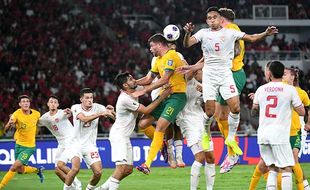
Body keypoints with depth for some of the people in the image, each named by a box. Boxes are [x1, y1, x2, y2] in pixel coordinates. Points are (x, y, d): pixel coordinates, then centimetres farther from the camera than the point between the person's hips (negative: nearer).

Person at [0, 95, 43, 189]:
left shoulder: (37, 114, -10)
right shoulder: (17, 114, -17)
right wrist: (9, 124, -47)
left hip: (29, 146, -2)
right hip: (19, 144, 2)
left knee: (14, 167, -12)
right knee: (20, 170, 12)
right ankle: (37, 170, 39)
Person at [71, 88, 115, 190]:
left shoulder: (97, 107, -3)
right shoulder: (76, 108, -9)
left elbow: (115, 117, -11)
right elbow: (84, 119, -29)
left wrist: (111, 111, -33)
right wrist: (100, 114, -39)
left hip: (90, 145, 1)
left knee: (98, 172, -10)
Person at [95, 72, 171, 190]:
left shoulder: (134, 91, 5)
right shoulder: (125, 99, -22)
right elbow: (146, 110, -17)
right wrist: (162, 97, -16)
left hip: (125, 137, 9)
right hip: (118, 135, -9)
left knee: (128, 169, 8)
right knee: (122, 166, -19)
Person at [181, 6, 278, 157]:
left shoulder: (230, 33, 5)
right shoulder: (203, 33, 4)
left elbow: (252, 38, 5)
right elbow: (187, 44, -5)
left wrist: (265, 34, -13)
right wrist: (188, 33, -26)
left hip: (226, 73, 1)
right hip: (209, 74, -1)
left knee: (235, 107, -11)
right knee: (210, 111, -5)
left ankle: (231, 139, 6)